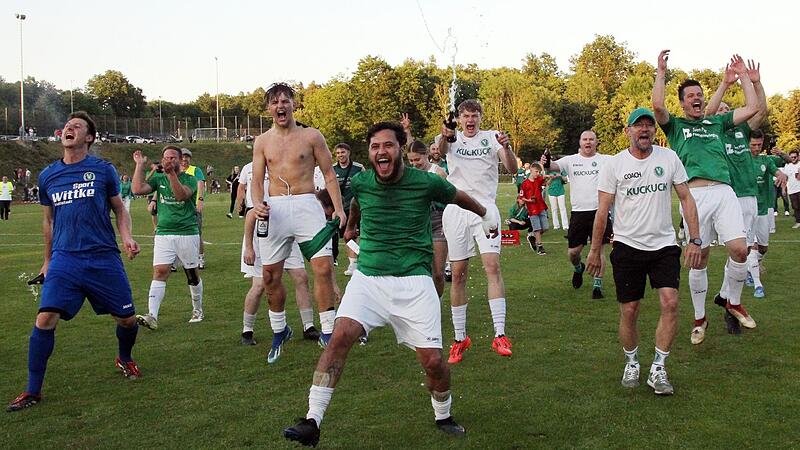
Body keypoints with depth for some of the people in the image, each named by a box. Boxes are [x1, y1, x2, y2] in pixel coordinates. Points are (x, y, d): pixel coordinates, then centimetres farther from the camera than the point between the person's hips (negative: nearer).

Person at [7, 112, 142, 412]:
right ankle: (33, 391, 1)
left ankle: (124, 359, 39)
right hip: (64, 260, 1)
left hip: (104, 258, -1)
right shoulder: (48, 176, 9)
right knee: (45, 319, -13)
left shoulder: (103, 170, 2)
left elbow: (119, 209, 10)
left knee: (127, 319, 5)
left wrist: (126, 237, -8)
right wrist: (47, 261, 24)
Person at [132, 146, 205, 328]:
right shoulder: (158, 179, 10)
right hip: (163, 233, 2)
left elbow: (182, 195, -21)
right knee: (159, 272, -11)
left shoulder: (189, 179, 0)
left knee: (192, 274, 9)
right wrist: (140, 165, -3)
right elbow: (138, 189, -6)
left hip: (188, 233, -2)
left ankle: (198, 310, 28)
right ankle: (152, 316, -17)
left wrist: (171, 173, -28)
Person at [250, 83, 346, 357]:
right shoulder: (262, 142, 11)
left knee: (324, 267, -14)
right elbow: (257, 181, 11)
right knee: (270, 276, 6)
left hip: (306, 205, -2)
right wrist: (257, 204, -11)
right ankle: (279, 330, 27)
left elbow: (329, 174, 5)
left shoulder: (312, 136, 4)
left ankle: (327, 331, -3)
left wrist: (339, 208, -6)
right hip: (274, 208, 3)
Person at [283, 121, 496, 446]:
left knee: (433, 361, -5)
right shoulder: (359, 183, 1)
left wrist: (486, 216, 34)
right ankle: (312, 422, -15)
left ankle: (443, 417, 26)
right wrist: (350, 227, 47)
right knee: (340, 336, -20)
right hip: (367, 277, 2)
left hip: (413, 281, -1)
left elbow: (460, 198, 16)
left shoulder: (427, 183, -6)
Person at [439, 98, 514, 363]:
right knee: (458, 274, 2)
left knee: (492, 265, -14)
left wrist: (506, 147, -27)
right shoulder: (453, 139, 7)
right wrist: (444, 136, -41)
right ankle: (460, 338, 12)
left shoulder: (491, 137, 6)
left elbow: (512, 169, -6)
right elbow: (440, 151, -18)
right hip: (456, 210, 1)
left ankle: (500, 334, -13)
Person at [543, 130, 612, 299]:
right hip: (578, 211, 2)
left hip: (599, 210, -1)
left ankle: (597, 284, 11)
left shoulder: (605, 160, 2)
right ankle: (578, 268, 40)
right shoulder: (571, 160, 5)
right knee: (573, 251, 6)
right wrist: (545, 164, -32)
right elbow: (554, 166, -9)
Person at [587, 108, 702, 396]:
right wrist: (595, 251, 1)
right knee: (629, 311, 2)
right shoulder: (614, 164, -3)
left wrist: (694, 240, -3)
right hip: (627, 246, -1)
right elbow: (602, 211, 0)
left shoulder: (669, 158, 2)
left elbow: (686, 199, 5)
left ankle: (658, 370, -2)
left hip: (664, 245, 1)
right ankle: (632, 363, 25)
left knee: (670, 303, -13)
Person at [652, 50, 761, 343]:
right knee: (699, 259, 1)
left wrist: (743, 75, 24)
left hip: (724, 192, 3)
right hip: (694, 195, -3)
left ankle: (733, 302, 16)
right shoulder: (675, 126, 13)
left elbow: (752, 108, 20)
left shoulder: (717, 123, 23)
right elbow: (657, 106, -7)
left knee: (739, 250, -10)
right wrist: (661, 72, 0)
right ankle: (700, 319, 15)